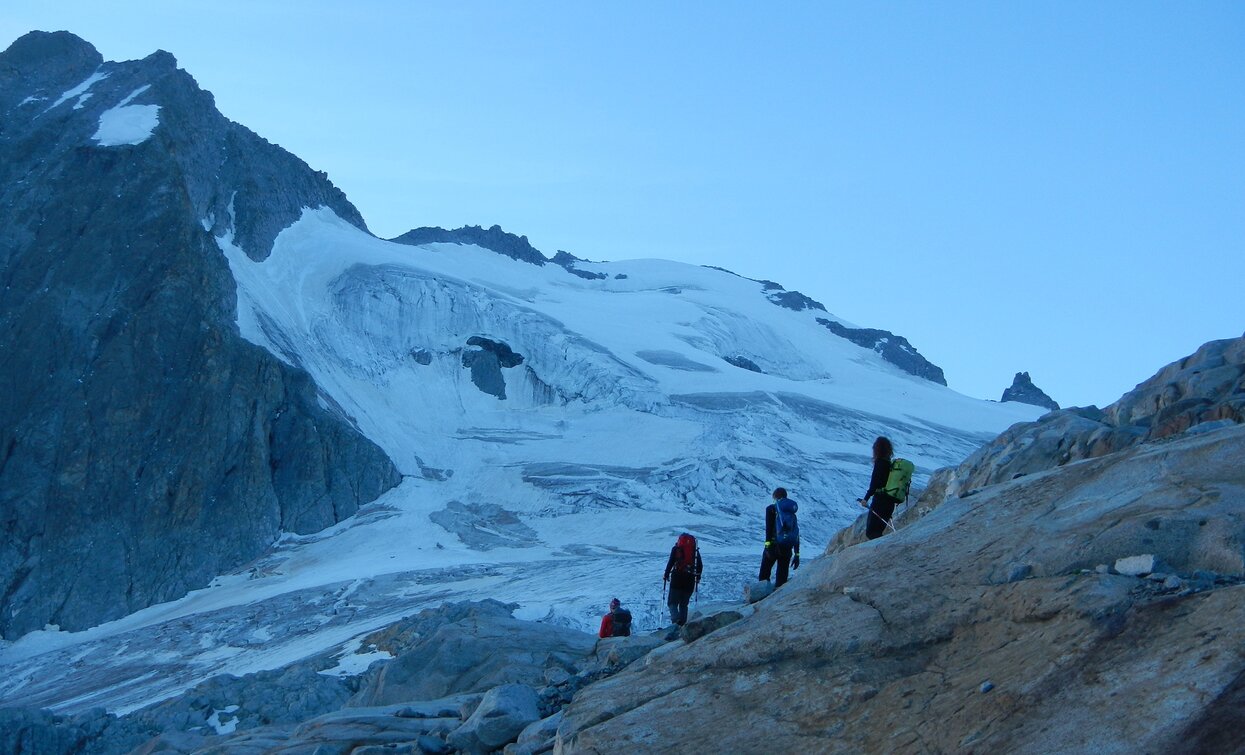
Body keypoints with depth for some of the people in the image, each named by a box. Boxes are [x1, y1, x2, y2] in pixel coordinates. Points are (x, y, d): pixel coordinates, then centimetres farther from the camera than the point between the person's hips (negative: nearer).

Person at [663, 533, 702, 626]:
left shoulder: (676, 549, 1)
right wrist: (698, 577, 22)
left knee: (672, 602, 2)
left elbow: (671, 562, -5)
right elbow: (700, 566, 10)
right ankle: (682, 624, 7)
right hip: (690, 580, 3)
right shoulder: (695, 550, 9)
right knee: (684, 604, 16)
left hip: (677, 579, -3)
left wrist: (666, 575, 5)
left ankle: (675, 619, -24)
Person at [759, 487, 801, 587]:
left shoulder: (771, 509, 2)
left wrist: (767, 544, -17)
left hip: (774, 545, -4)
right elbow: (797, 535, 16)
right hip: (787, 549, 4)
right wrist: (797, 554, 19)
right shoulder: (792, 513, 18)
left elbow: (769, 528, -11)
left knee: (764, 575, 3)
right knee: (782, 578, 8)